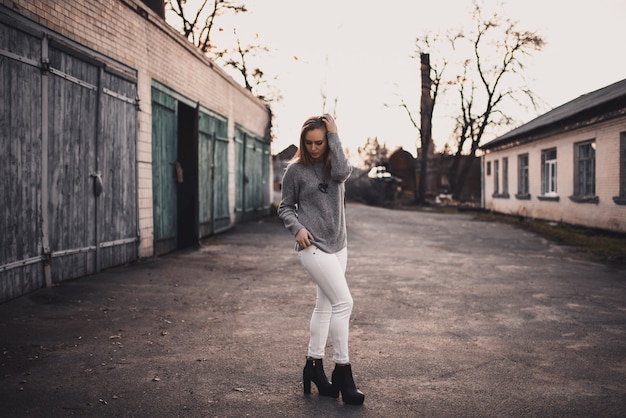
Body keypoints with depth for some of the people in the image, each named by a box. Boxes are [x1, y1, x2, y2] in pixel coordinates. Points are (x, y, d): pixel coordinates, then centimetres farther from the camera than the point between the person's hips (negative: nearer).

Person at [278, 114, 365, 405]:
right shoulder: (296, 169, -3)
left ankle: (314, 366, 23)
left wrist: (334, 135, -14)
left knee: (325, 305, 11)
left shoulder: (334, 163, 6)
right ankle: (342, 370, -3)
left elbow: (341, 173, -19)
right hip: (313, 245, -5)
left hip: (338, 245, 6)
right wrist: (297, 228, -15)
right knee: (343, 302, -12)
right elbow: (285, 207, 3)